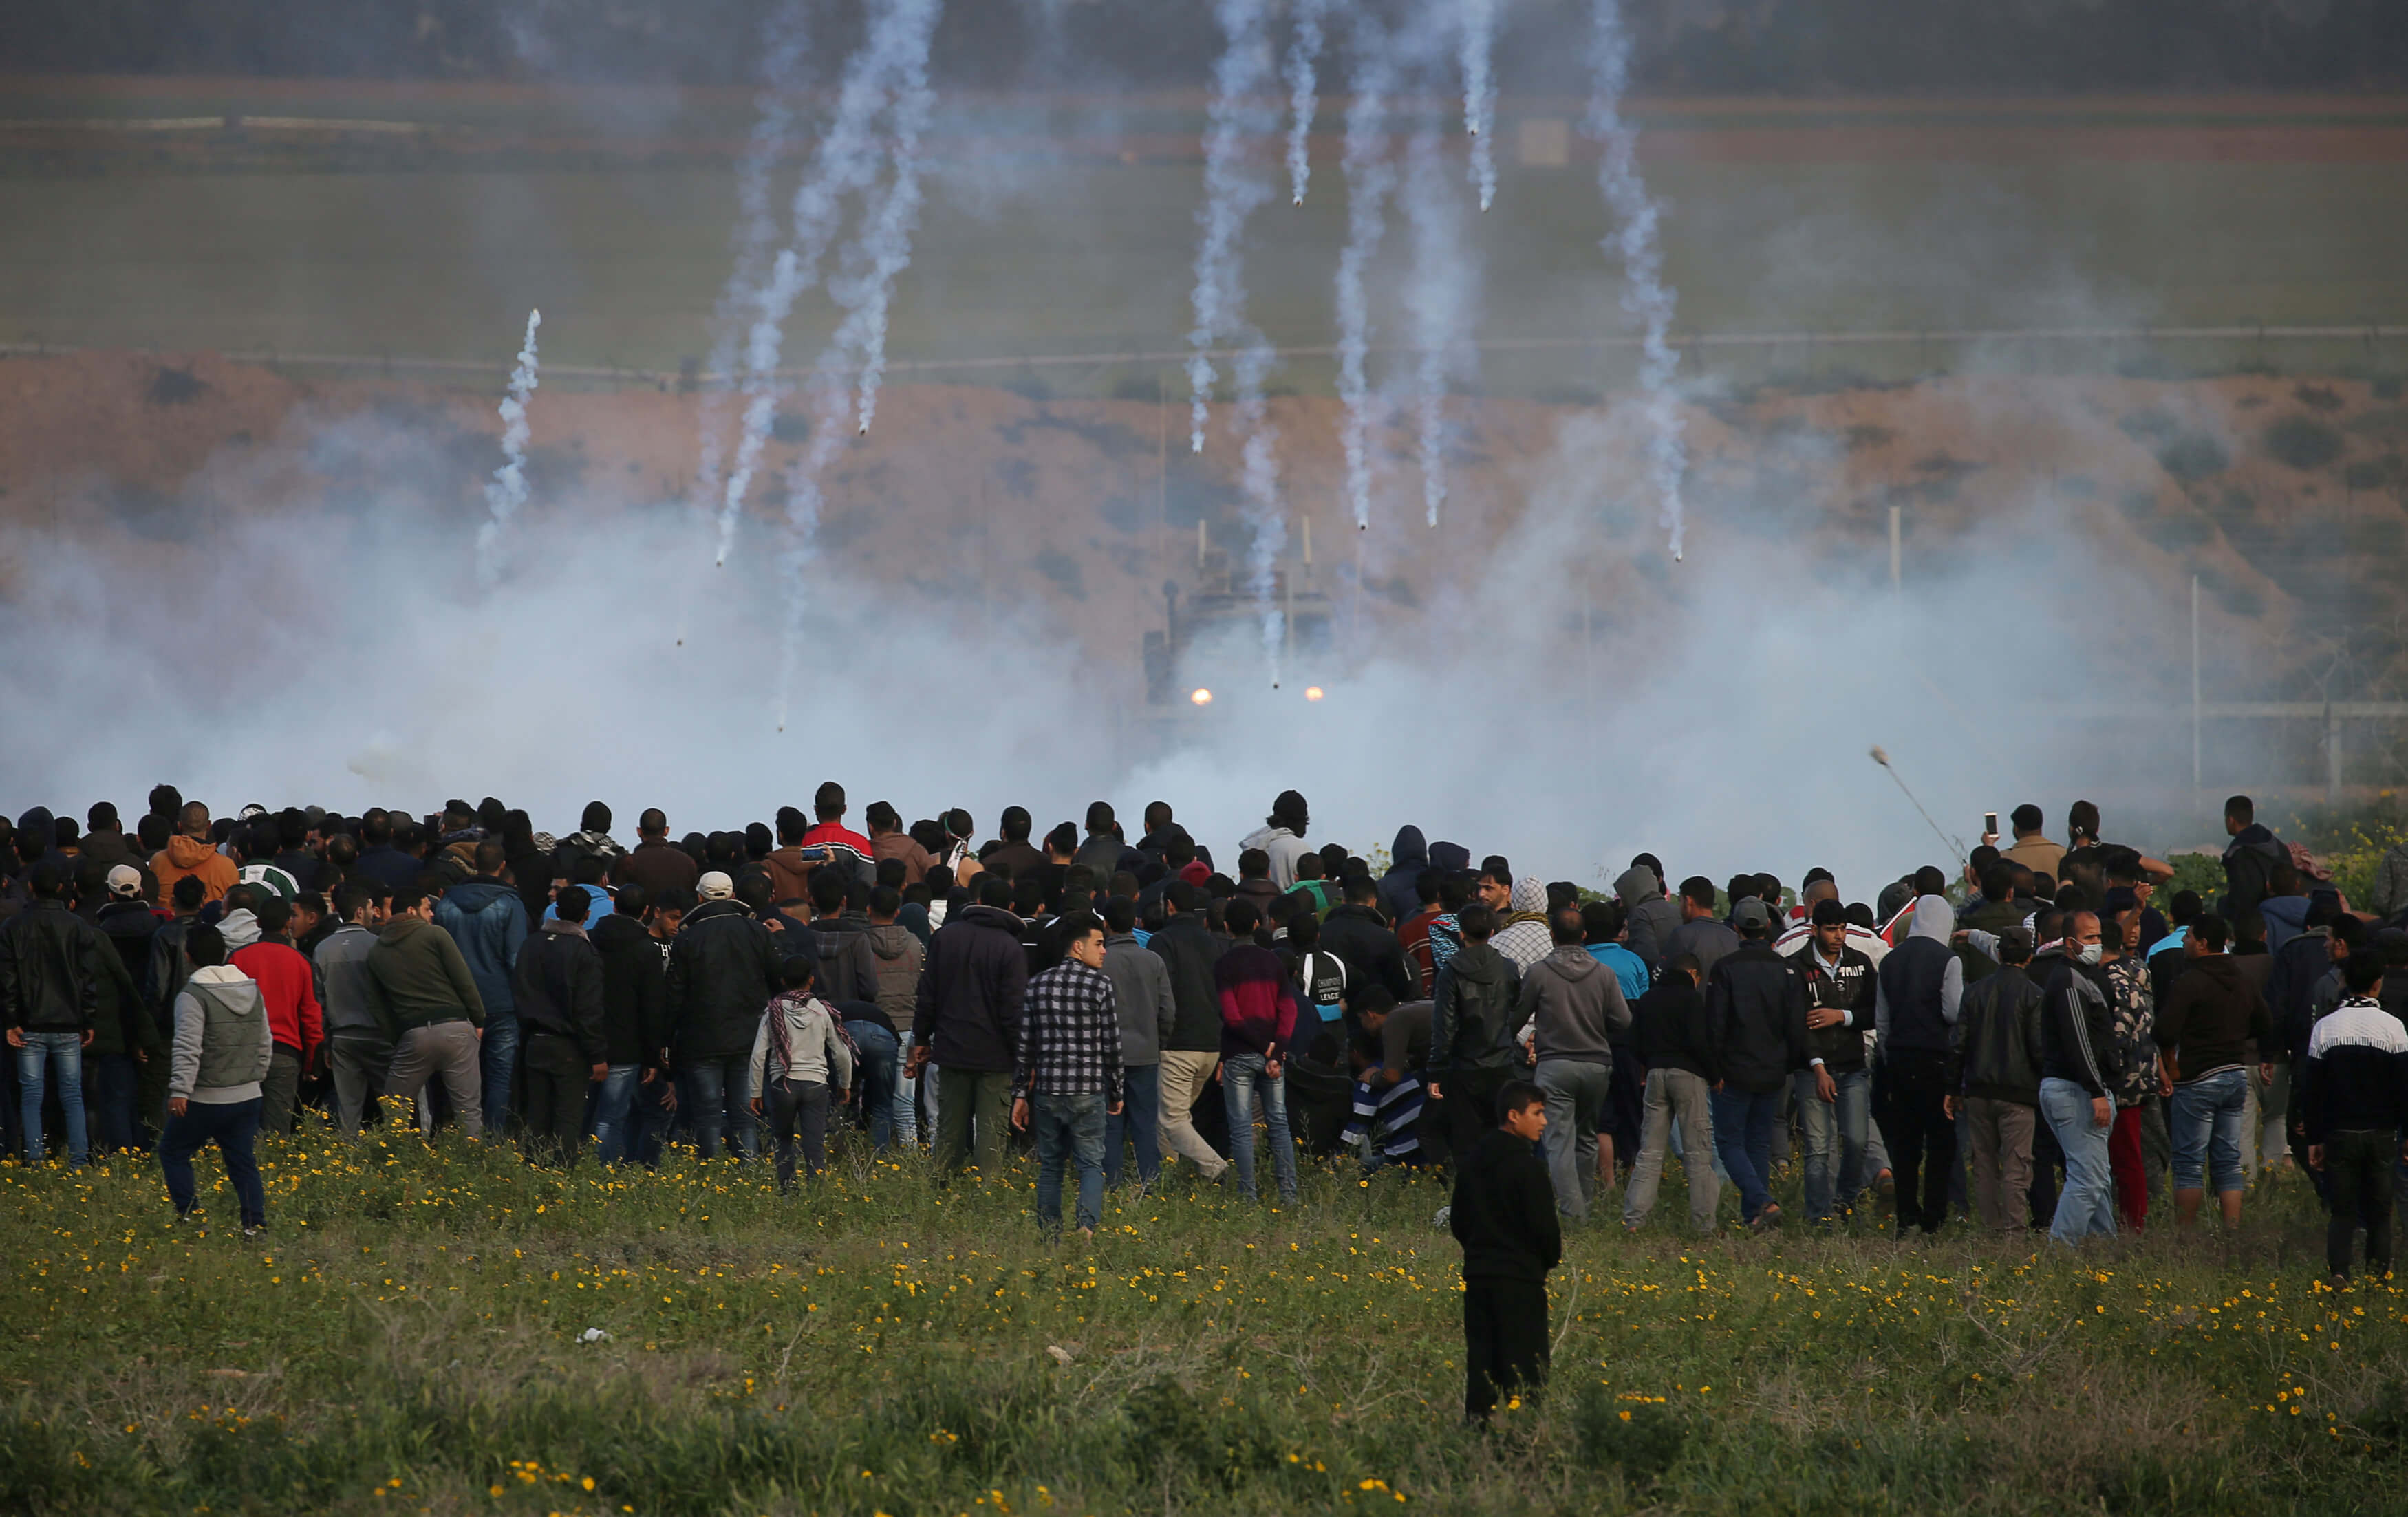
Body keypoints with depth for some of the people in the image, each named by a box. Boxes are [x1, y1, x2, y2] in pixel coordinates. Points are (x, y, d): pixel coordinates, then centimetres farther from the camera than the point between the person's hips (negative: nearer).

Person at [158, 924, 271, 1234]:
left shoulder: (193, 995, -13)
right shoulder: (252, 990, 9)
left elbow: (188, 1048, -21)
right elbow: (265, 1043, 16)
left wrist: (180, 1089, -22)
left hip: (205, 1100, -6)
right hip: (247, 1097, 6)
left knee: (173, 1151, 10)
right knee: (242, 1161, 11)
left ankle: (190, 1215, 2)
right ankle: (255, 1223, 3)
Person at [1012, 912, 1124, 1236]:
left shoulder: (1038, 985, 6)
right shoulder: (1100, 985, -5)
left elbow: (1024, 1044, 7)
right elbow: (1112, 1045, -3)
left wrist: (1020, 1093, 13)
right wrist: (1117, 1092, 8)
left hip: (1046, 1089, 3)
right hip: (1088, 1089, -3)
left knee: (1050, 1164, 11)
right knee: (1091, 1163, 0)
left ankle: (1049, 1234, 10)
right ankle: (1087, 1225, -16)